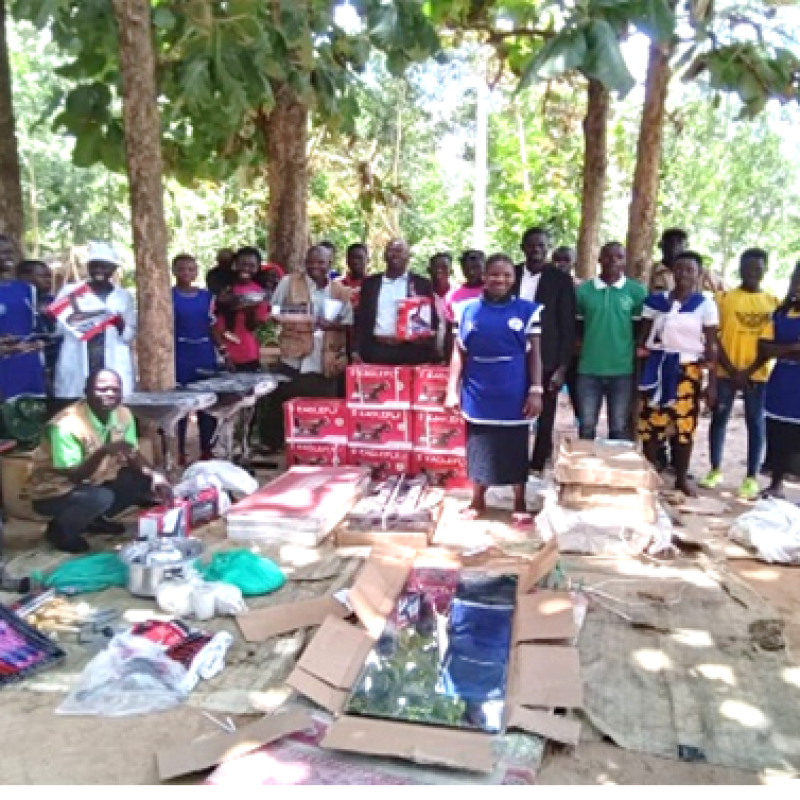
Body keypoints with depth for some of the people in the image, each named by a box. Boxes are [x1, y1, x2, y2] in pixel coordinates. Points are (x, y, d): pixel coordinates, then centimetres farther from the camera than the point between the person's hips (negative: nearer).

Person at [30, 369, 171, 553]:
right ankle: (59, 530, -2)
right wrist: (103, 452, -47)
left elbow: (133, 455, -2)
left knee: (146, 481, -7)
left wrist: (153, 474, -22)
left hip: (94, 482, 7)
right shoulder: (66, 425, -30)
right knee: (101, 498, -34)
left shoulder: (123, 415, -9)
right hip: (56, 492, -7)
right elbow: (74, 477, -31)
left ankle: (94, 519, 13)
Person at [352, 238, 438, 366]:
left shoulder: (422, 284, 8)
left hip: (409, 355, -1)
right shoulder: (370, 283, 13)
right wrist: (356, 351, 2)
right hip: (376, 352, 2)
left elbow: (432, 321, 6)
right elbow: (361, 318, 12)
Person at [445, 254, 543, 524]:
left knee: (516, 452, 9)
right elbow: (459, 353, 5)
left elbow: (534, 354, 0)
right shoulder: (468, 310, 2)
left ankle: (520, 504, 24)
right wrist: (452, 389, 1)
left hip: (514, 398, -1)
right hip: (478, 397, 1)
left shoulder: (527, 310, -2)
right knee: (478, 450, 13)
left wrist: (536, 391, -6)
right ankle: (477, 500, 29)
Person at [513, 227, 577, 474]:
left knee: (544, 420, 6)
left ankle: (537, 468, 16)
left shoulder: (560, 279, -2)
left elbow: (567, 326, -4)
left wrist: (562, 367, -10)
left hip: (546, 362, -2)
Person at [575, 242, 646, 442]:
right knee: (586, 427, 7)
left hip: (623, 370, -1)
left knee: (620, 429, 7)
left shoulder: (637, 291, 0)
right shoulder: (583, 289, 2)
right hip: (588, 369, 1)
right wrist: (588, 347, 3)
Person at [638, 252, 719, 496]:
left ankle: (681, 478, 17)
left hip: (687, 370, -1)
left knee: (684, 425, 1)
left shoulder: (705, 304, 0)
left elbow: (711, 346, 0)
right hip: (656, 367, 1)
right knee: (651, 423, 1)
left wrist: (712, 383, -3)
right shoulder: (655, 300, 5)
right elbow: (642, 337, 8)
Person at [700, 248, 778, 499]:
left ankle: (751, 478, 9)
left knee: (755, 422, 3)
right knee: (719, 418, 5)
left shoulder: (773, 302, 5)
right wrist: (731, 370, -9)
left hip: (758, 373, 0)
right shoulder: (724, 298, 2)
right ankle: (715, 471, 17)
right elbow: (714, 337, -2)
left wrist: (749, 371, -9)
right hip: (725, 371, 0)